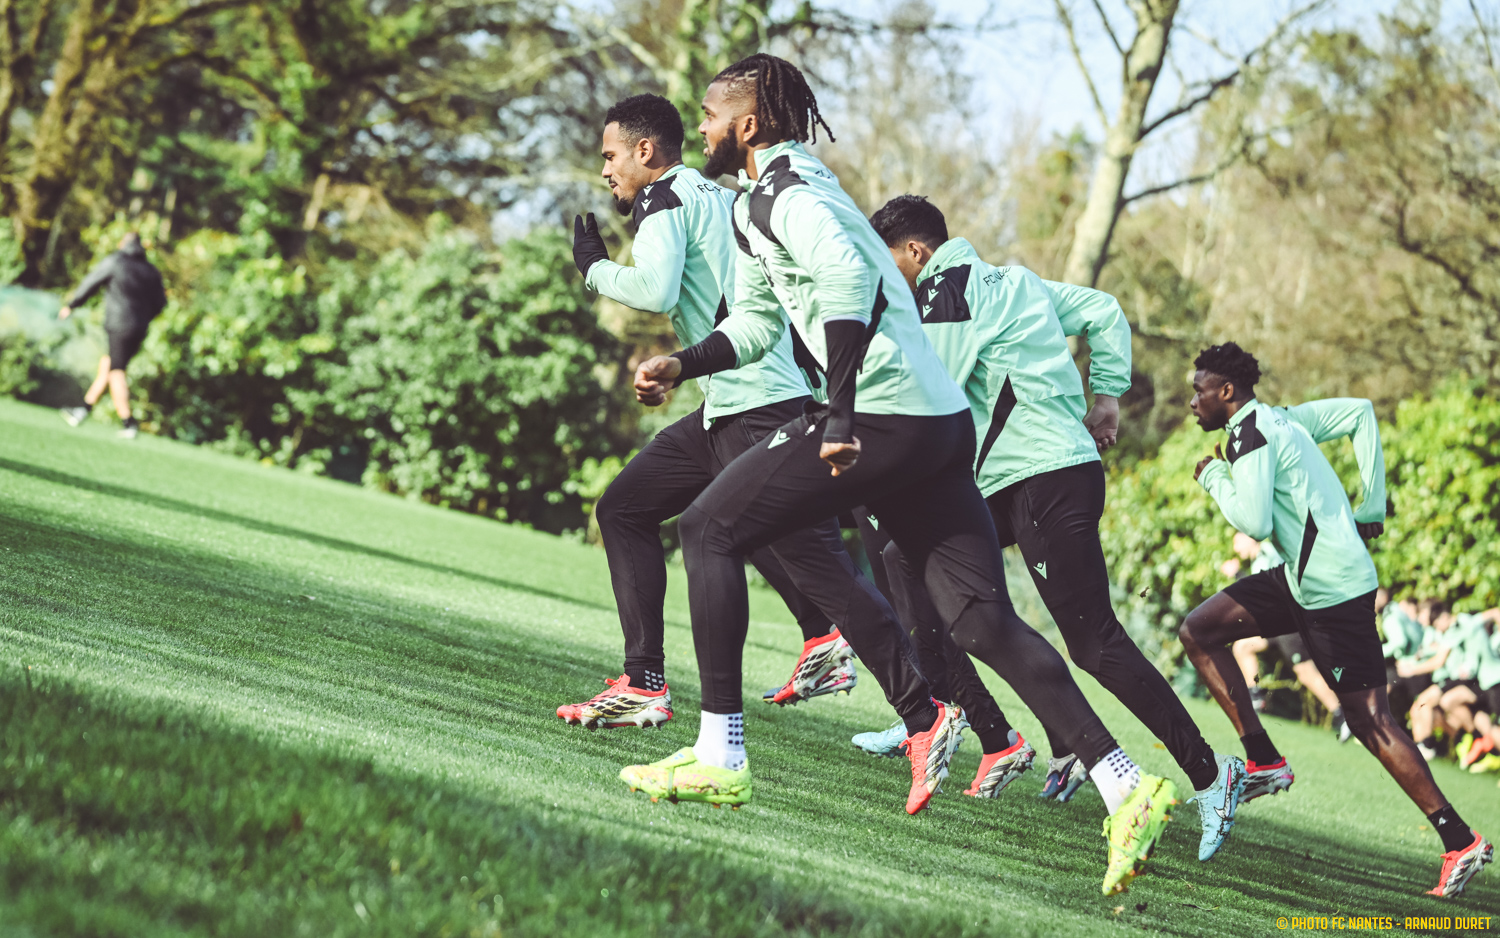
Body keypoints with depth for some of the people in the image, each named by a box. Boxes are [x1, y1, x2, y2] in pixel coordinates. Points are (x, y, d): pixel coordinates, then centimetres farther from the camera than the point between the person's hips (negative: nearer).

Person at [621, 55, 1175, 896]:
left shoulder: (782, 190, -6)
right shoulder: (761, 202, 25)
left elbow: (850, 278, -24)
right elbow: (758, 322, 34)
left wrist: (840, 415, -27)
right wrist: (683, 366, 19)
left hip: (883, 416, -10)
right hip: (942, 420, 10)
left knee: (710, 532, 0)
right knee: (984, 620, 5)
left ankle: (719, 756, -1)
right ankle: (1124, 783, -6)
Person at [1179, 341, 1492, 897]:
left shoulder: (1251, 435, -13)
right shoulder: (1280, 420, 15)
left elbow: (1253, 522, -20)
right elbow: (1360, 412, 19)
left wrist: (1214, 477, -3)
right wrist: (1371, 507, 15)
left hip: (1333, 589, -10)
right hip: (1302, 578, 10)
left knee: (1368, 718, -7)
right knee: (1199, 632, 10)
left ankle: (1461, 843, -6)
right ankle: (1264, 762, 8)